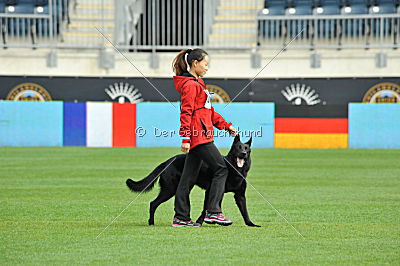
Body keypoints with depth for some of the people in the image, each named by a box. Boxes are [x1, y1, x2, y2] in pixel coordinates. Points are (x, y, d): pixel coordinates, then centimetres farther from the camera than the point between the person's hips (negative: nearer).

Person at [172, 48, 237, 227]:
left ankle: (181, 218, 9)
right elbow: (186, 112, -17)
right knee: (221, 168, -8)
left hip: (199, 137, 10)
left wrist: (226, 125, 21)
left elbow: (209, 111, 26)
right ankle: (213, 212, -10)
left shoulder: (197, 83, 21)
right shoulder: (190, 84, -10)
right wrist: (186, 138, -23)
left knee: (189, 177, 8)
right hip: (198, 136, -10)